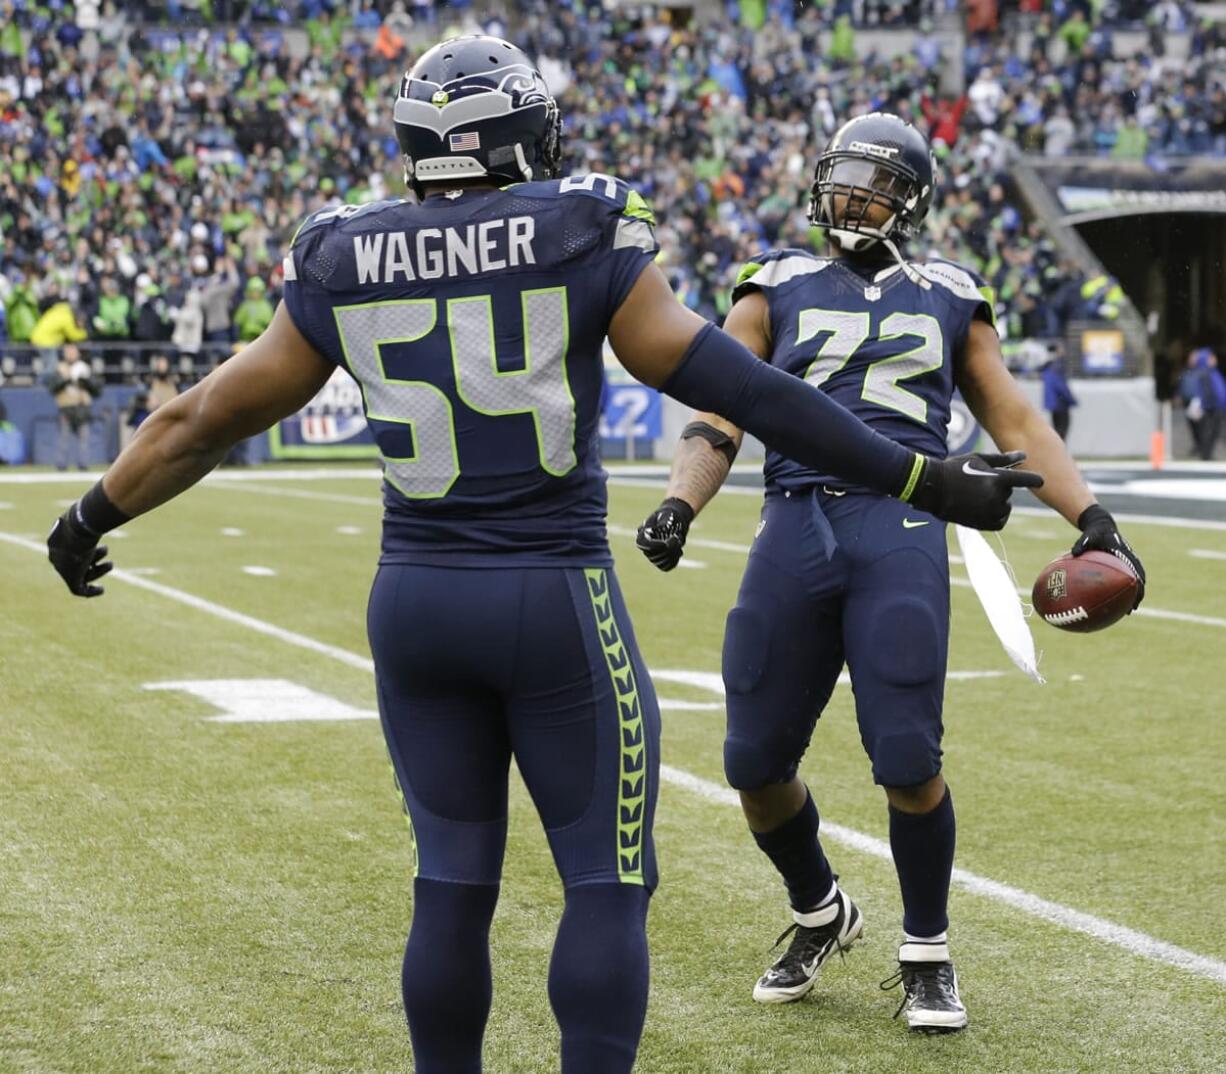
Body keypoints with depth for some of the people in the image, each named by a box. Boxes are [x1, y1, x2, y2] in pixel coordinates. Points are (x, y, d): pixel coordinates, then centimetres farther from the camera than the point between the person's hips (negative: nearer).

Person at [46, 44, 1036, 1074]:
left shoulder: (344, 265, 4)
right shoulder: (584, 239, -6)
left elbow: (207, 416, 11)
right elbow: (739, 390, -8)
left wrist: (93, 516, 27)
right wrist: (924, 481, -3)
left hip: (414, 600, 4)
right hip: (555, 601, -4)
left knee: (453, 884, 14)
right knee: (607, 884, 5)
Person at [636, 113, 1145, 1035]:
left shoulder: (948, 299, 17)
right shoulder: (779, 290, 15)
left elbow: (1016, 421, 18)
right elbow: (718, 418, 6)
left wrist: (1091, 517, 7)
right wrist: (679, 505, -11)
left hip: (900, 533, -1)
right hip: (795, 529, 1)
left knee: (908, 763, -11)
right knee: (757, 764, 1)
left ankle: (927, 951, 13)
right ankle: (820, 914, 30)